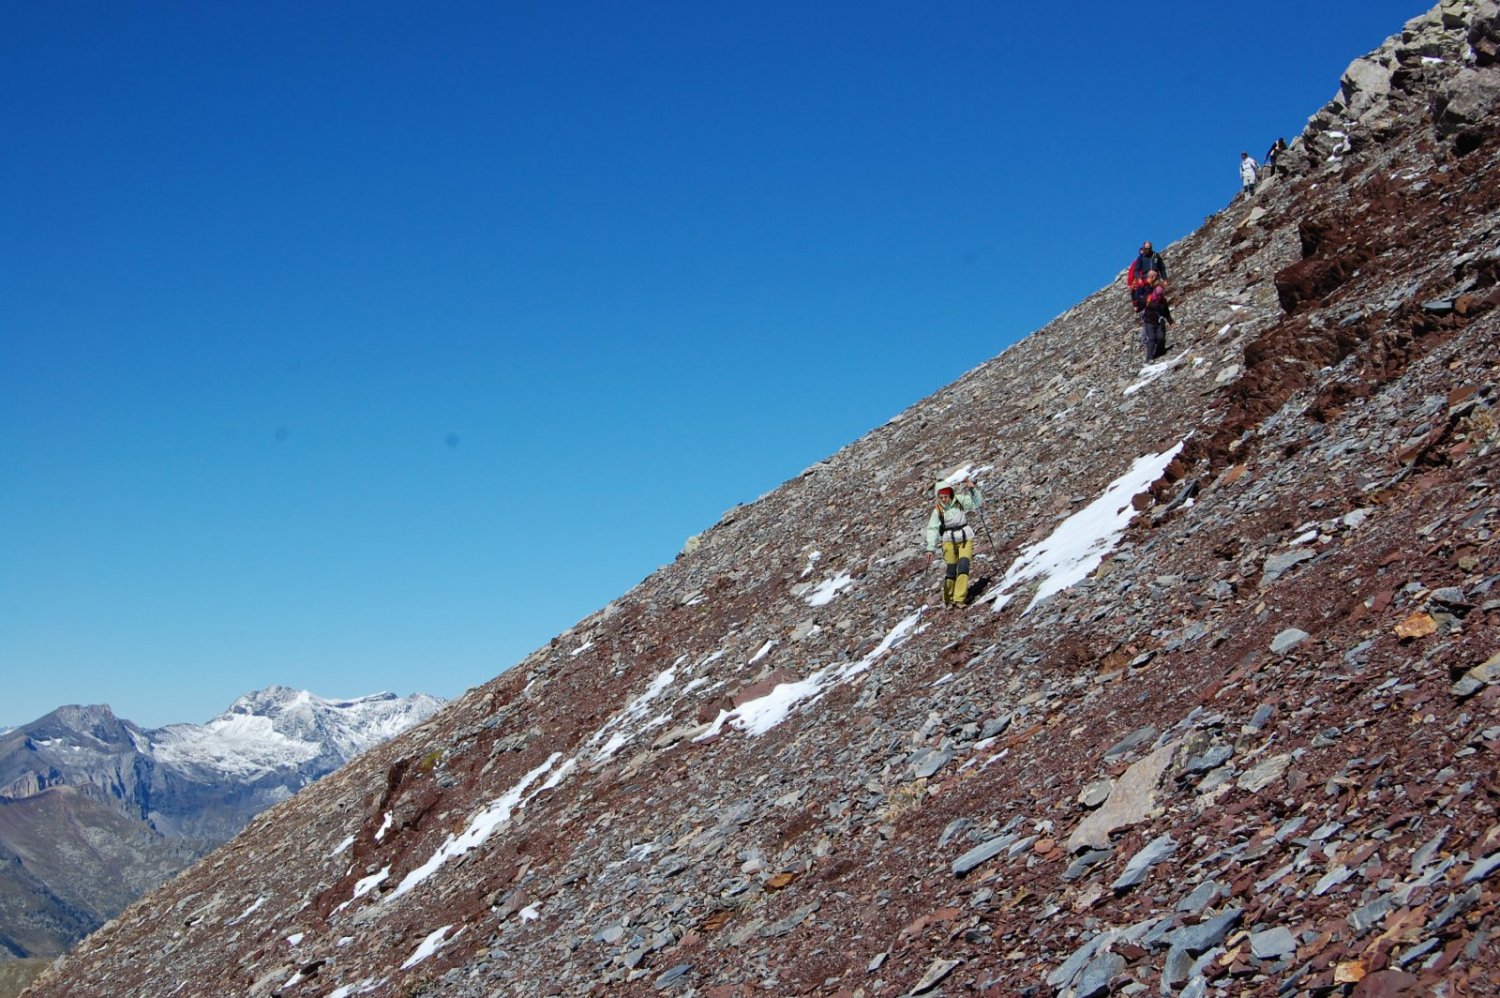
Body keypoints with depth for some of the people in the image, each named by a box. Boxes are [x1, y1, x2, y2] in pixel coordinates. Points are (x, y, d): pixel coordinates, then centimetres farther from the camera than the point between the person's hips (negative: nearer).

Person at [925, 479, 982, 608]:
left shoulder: (960, 500, -1)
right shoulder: (937, 510, -5)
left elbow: (976, 503, 2)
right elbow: (932, 529, -7)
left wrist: (973, 489, -13)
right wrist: (931, 548, -15)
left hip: (965, 539, 0)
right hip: (949, 541, 0)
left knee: (963, 567, -15)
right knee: (951, 570, -2)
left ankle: (959, 599, -16)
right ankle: (948, 600, 15)